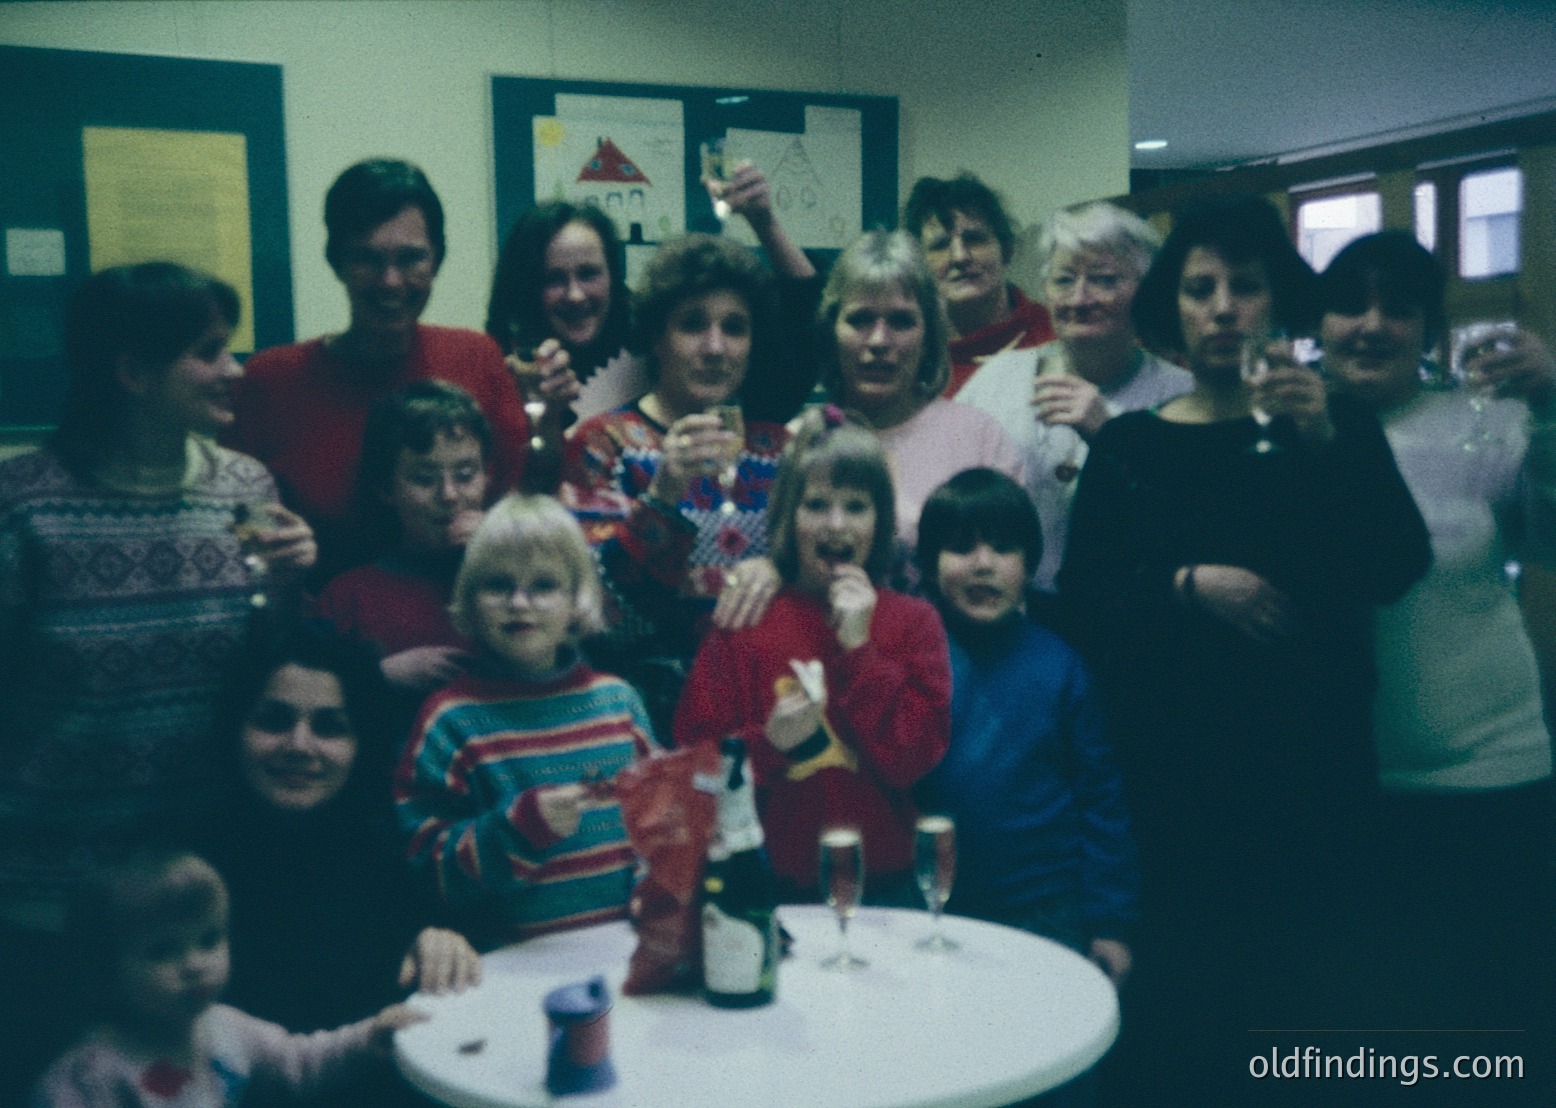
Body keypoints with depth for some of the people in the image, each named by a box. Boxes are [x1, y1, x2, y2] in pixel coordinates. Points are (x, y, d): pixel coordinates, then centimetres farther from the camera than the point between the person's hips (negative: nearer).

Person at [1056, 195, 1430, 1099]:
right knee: (1179, 1012, 1)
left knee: (1325, 985, 2)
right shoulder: (1128, 444, 5)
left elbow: (1397, 569, -7)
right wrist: (1188, 585, -17)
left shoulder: (1335, 422, 7)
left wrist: (1326, 442, -18)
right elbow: (1084, 597, -2)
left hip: (1314, 764, 1)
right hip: (1174, 775, 0)